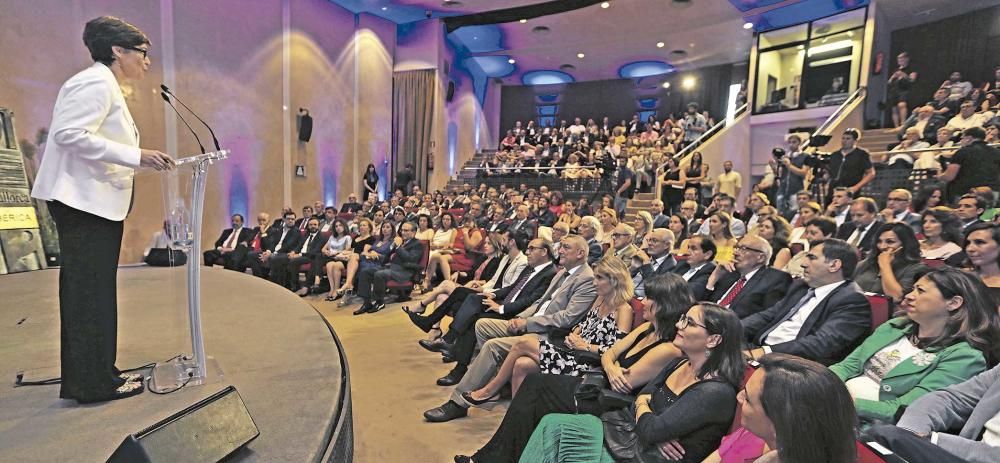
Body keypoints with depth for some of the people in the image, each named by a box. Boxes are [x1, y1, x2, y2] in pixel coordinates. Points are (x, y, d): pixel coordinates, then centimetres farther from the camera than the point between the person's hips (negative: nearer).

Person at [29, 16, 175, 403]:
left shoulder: (106, 86, 20)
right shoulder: (96, 82, -10)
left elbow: (91, 139, 16)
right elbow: (70, 134, -21)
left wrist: (144, 161, 12)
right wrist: (136, 157, -21)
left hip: (96, 202, 10)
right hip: (85, 201, -10)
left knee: (88, 292, 12)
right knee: (91, 292, -6)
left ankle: (90, 376, 20)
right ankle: (94, 382, 1)